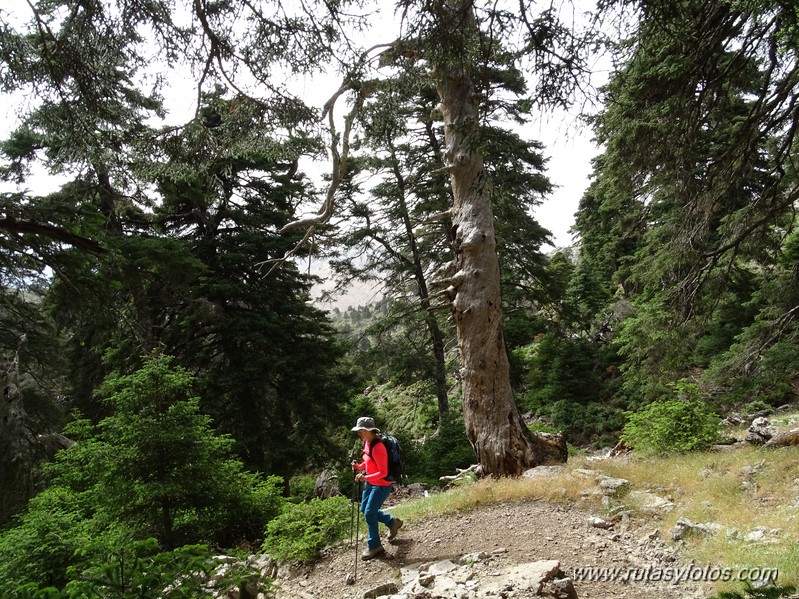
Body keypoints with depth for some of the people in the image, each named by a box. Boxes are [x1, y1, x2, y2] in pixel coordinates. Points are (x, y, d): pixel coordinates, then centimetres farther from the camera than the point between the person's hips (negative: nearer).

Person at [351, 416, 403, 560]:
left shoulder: (377, 447, -28)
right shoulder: (367, 442, 0)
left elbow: (383, 473, -26)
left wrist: (365, 478, -36)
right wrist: (359, 466, -3)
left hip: (381, 485, -10)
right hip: (370, 483, 10)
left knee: (369, 513, -4)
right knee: (364, 509, 18)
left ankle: (374, 546, 14)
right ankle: (393, 522, 36)